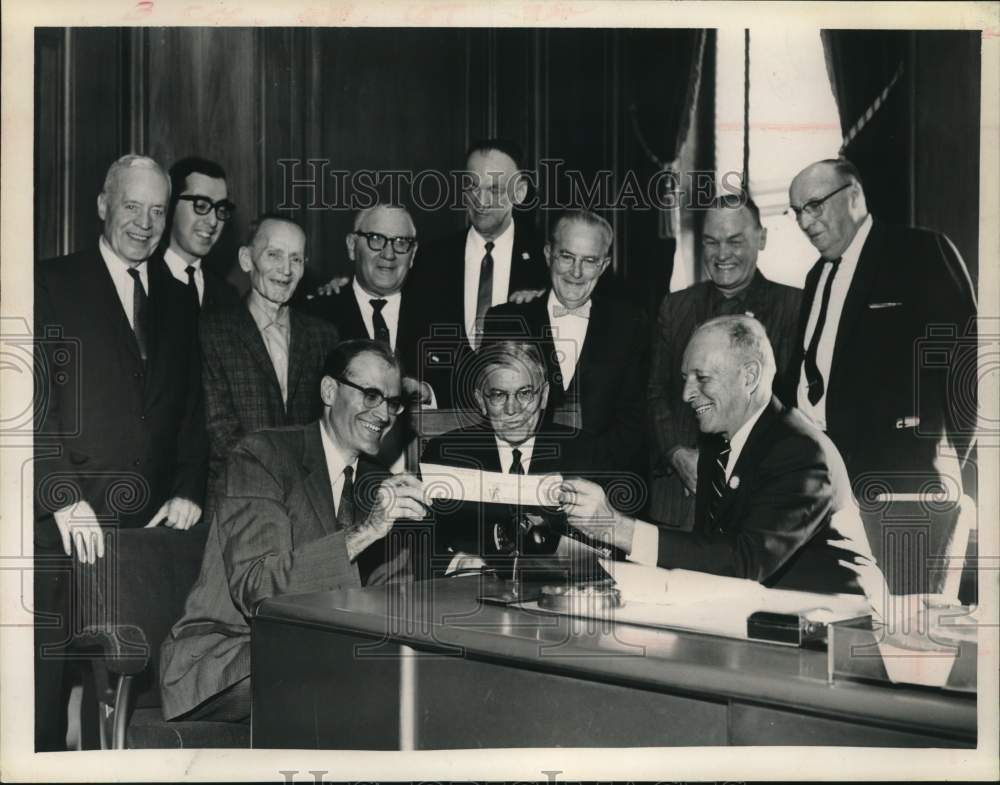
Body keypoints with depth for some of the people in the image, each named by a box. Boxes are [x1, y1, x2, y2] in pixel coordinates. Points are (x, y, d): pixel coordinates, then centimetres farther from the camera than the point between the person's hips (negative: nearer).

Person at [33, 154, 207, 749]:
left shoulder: (177, 299, 17)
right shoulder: (52, 283, 2)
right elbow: (35, 399, -5)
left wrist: (189, 491, 4)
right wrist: (64, 496, -14)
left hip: (153, 522, 4)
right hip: (68, 520, -3)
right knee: (51, 662, -2)